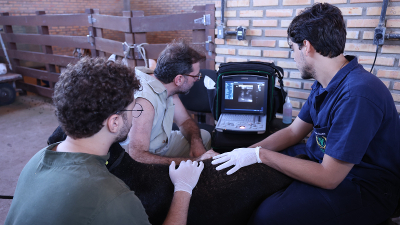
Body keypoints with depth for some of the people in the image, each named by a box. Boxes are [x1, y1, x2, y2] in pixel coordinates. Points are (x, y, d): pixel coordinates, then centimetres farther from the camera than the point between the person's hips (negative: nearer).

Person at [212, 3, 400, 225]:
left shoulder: (357, 95, -30)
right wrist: (247, 152, -5)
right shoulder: (324, 84, 1)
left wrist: (259, 154, -22)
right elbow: (293, 131, 6)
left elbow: (328, 178, -27)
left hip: (363, 187, -8)